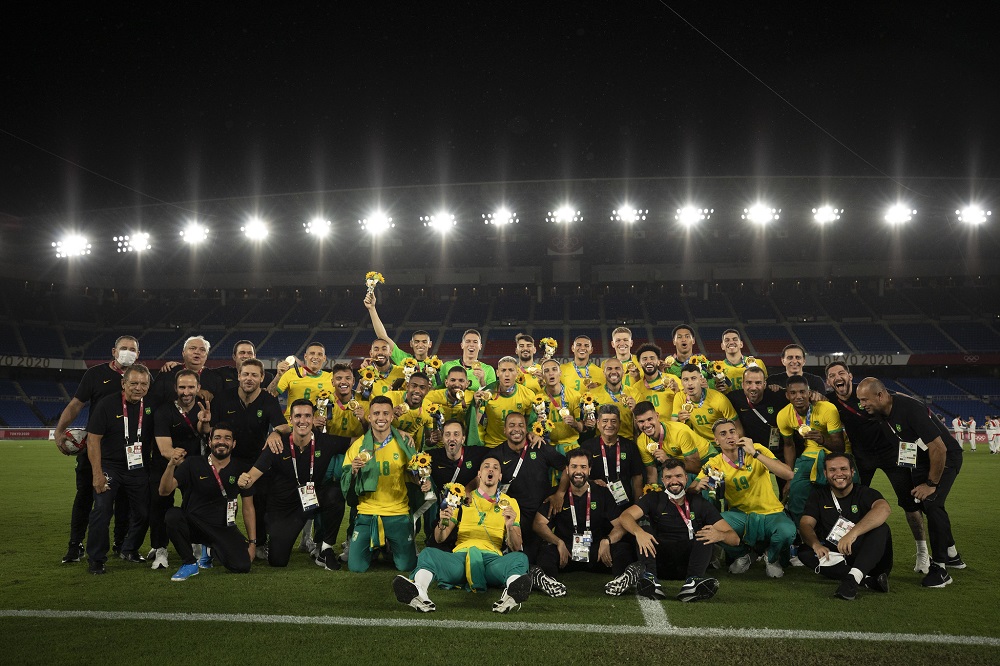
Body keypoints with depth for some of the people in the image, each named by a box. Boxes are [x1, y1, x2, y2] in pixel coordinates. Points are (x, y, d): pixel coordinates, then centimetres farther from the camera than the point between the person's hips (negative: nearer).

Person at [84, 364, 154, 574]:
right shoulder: (107, 404, -12)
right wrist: (97, 473, -15)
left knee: (142, 513, 7)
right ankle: (96, 559, 0)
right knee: (102, 509, -15)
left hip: (139, 468, 4)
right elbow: (93, 439, -11)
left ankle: (129, 550, 31)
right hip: (109, 466, -4)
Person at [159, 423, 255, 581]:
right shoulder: (193, 463, -3)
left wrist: (252, 542, 2)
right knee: (173, 515, -33)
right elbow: (164, 491, -13)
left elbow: (248, 508, 5)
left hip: (224, 528, 1)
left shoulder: (241, 469, 0)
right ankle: (189, 563, -9)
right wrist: (171, 465, -31)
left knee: (242, 566, -20)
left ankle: (211, 550, 16)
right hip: (193, 524, -1)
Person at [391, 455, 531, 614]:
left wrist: (510, 527, -10)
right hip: (460, 556, 1)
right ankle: (419, 593, -58)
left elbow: (516, 548, 12)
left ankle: (512, 594, -64)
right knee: (428, 552, -28)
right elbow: (439, 539, 18)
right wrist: (442, 524, -6)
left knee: (520, 558, -32)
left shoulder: (509, 503, 19)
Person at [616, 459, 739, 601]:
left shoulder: (700, 503, 8)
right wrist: (638, 532, -32)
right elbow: (624, 516, -10)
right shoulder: (654, 499, 8)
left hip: (688, 565, 0)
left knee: (708, 534, -20)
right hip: (659, 564, 0)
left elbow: (735, 539, 1)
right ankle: (650, 578, -42)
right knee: (642, 529, -20)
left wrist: (719, 535, -24)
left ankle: (692, 582, -40)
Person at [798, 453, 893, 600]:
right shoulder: (818, 496, 8)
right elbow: (806, 524, -5)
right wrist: (816, 544, -30)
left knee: (881, 529, -27)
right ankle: (870, 580, -32)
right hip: (835, 557, 2)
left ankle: (853, 578, -45)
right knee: (805, 552, -25)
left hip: (867, 558, -2)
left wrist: (853, 533, -41)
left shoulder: (865, 493, -3)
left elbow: (884, 508, -26)